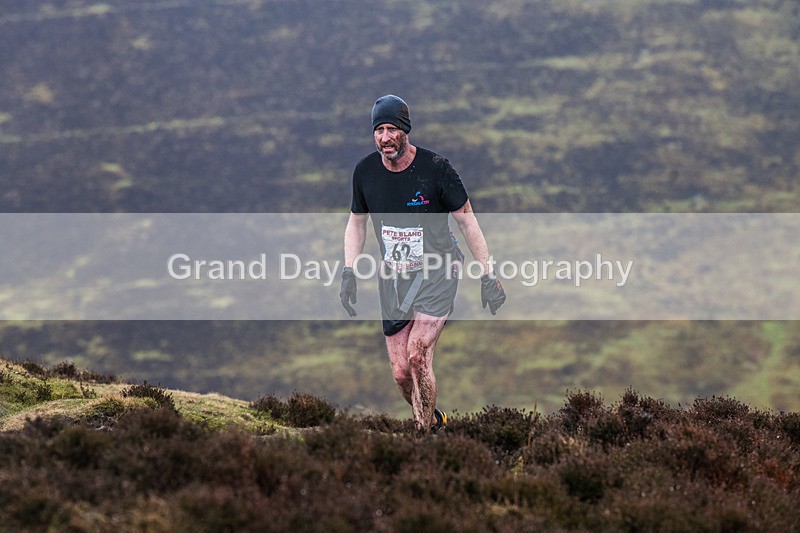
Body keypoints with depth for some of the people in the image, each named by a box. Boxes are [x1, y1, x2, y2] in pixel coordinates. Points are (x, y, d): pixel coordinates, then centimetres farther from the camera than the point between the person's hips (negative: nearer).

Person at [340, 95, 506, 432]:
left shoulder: (434, 167, -14)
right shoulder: (365, 171, -3)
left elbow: (467, 220, -5)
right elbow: (357, 221, 14)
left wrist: (487, 275, -6)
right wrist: (348, 271, 4)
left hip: (437, 272, -4)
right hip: (393, 276, 4)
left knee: (417, 356, -22)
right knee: (400, 373, 0)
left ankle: (424, 438, -10)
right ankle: (434, 420, 27)